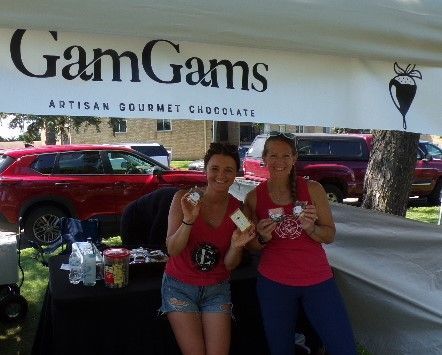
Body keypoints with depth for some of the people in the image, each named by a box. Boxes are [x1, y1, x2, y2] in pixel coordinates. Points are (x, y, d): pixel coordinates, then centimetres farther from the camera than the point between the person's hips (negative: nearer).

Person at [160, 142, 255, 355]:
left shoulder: (238, 210, -7)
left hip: (217, 289, 2)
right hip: (180, 287, -2)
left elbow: (229, 265, -3)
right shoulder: (184, 198, -12)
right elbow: (172, 249, -16)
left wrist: (236, 246, -23)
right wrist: (188, 220, -32)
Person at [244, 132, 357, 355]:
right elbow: (250, 246, 8)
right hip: (274, 283, 0)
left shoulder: (313, 189, -2)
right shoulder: (254, 197, 0)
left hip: (317, 279, 0)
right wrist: (263, 238, -14)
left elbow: (329, 235, 1)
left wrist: (310, 228, -18)